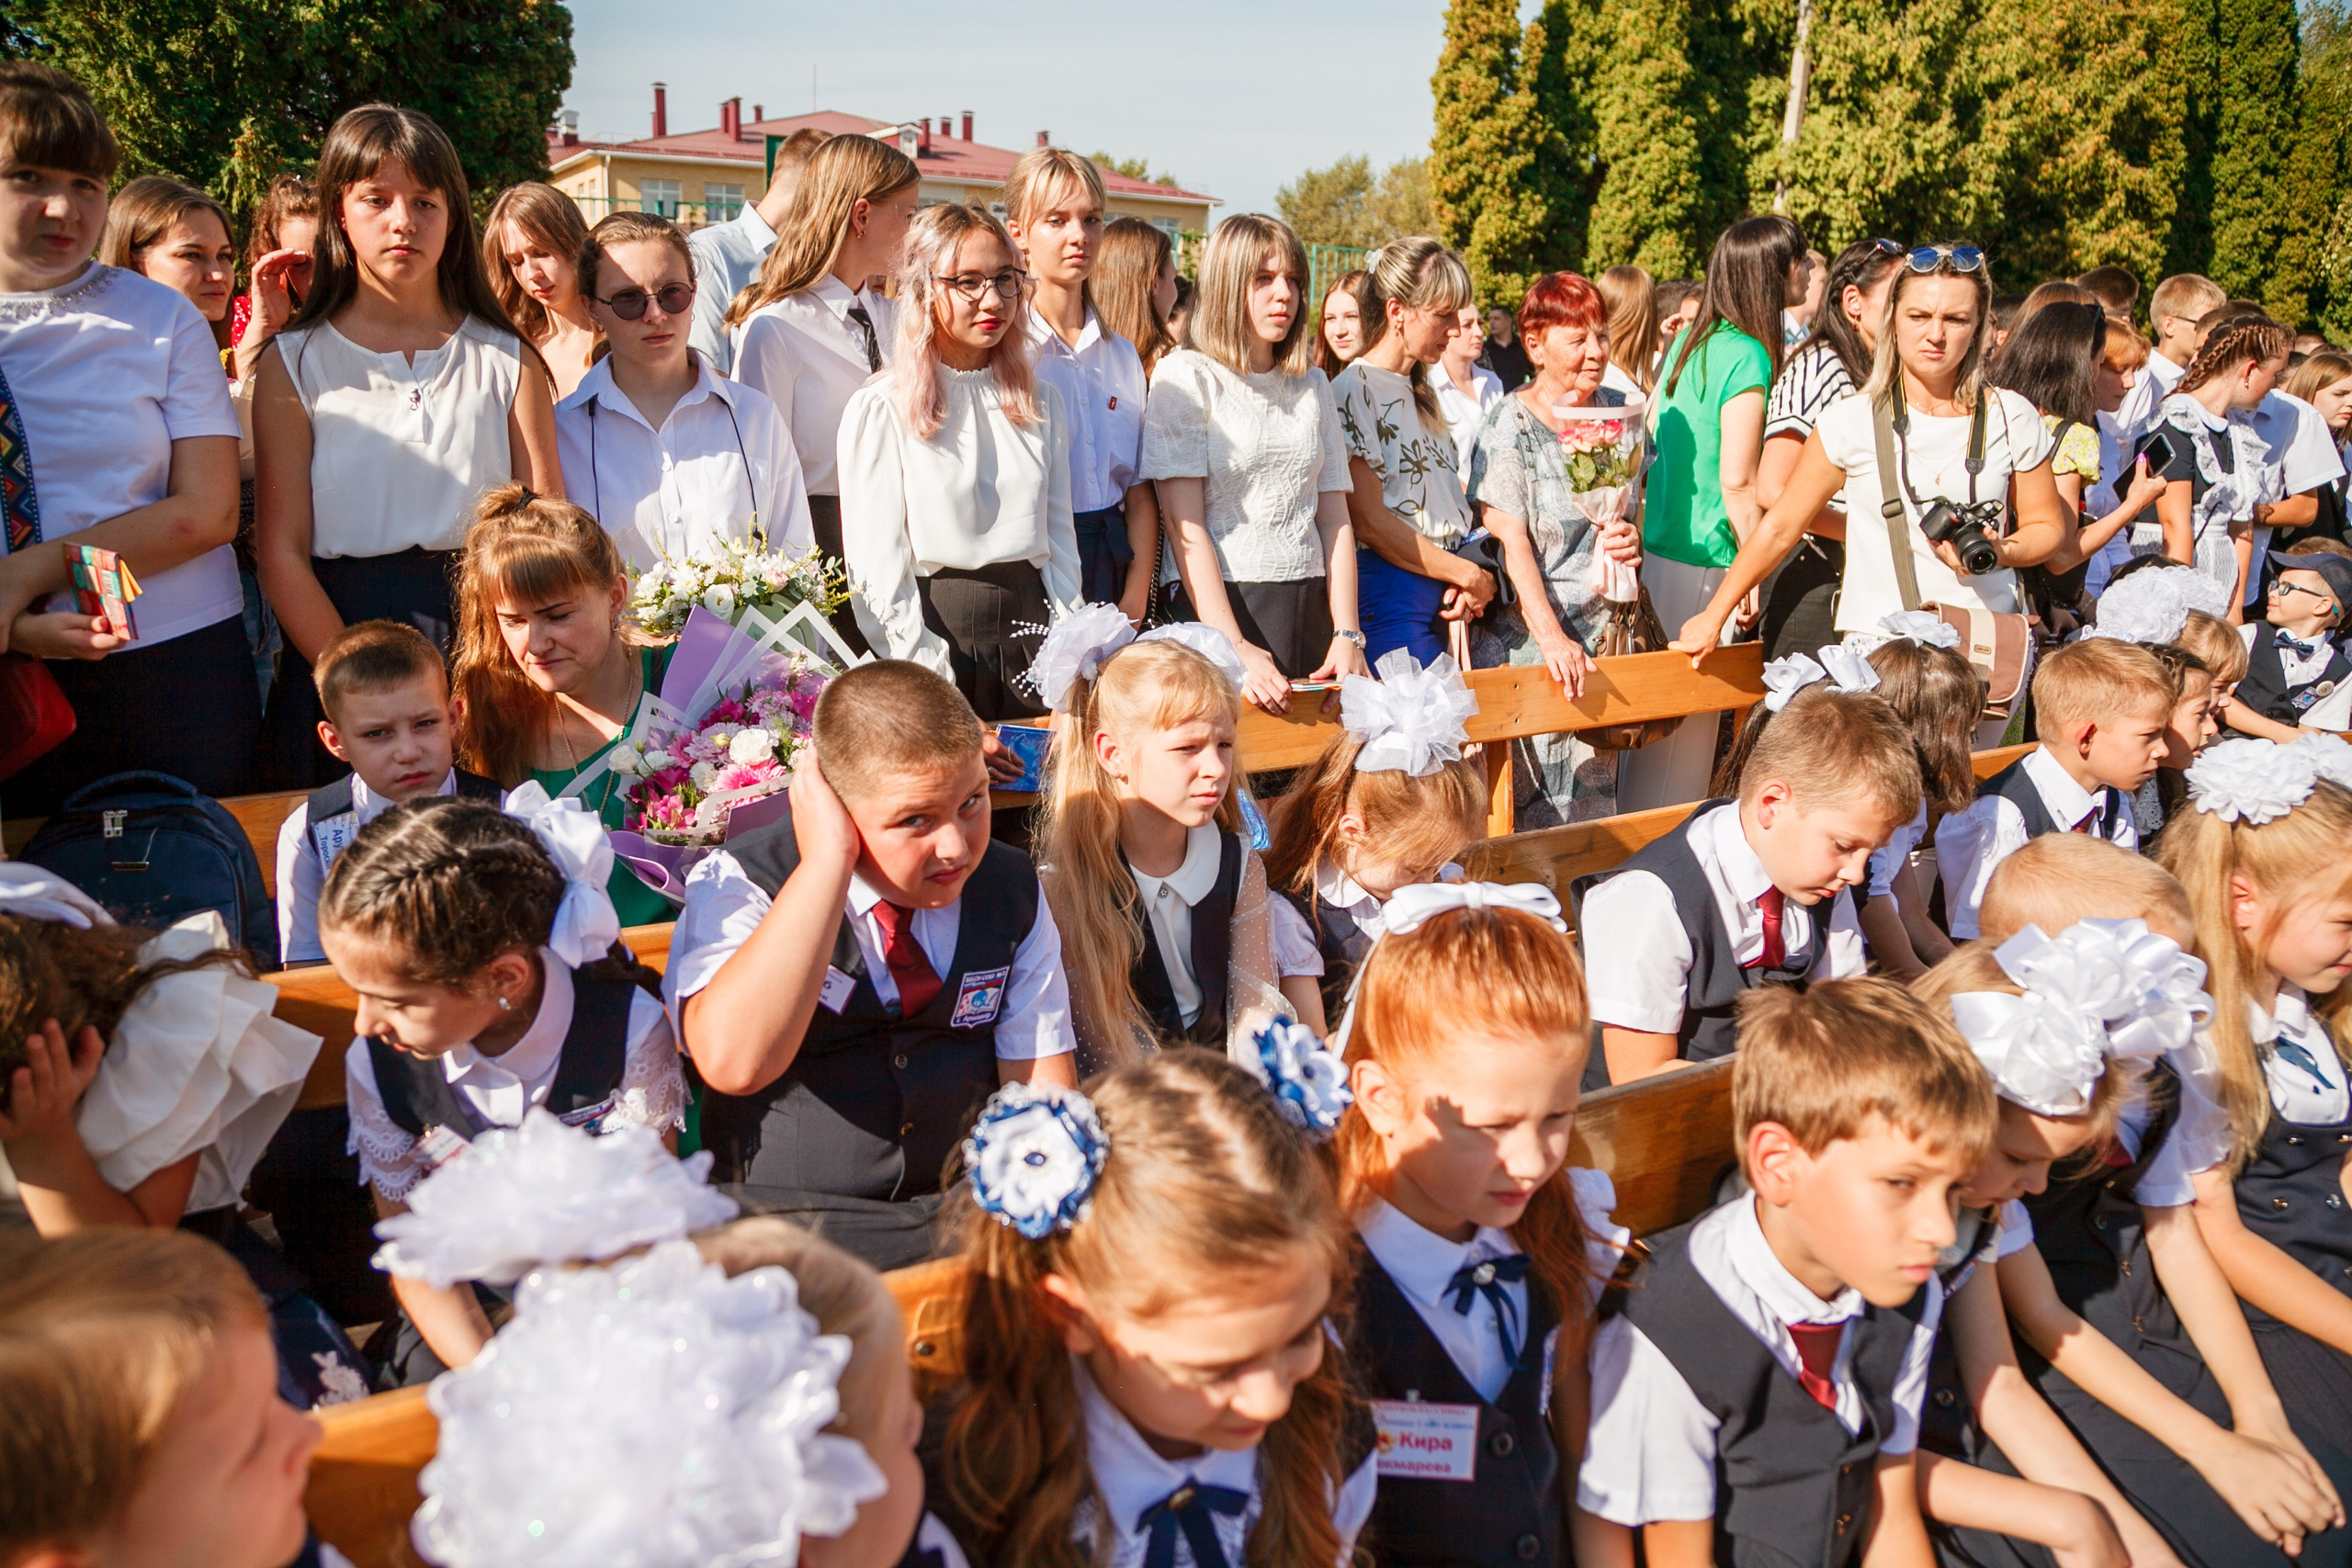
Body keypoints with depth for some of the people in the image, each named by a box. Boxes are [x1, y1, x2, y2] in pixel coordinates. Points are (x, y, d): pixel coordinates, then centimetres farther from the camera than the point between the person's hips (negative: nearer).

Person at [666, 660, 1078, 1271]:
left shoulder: (1012, 891, 3)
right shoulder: (739, 884, -9)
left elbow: (1042, 1094, 4)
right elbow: (733, 1063, -29)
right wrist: (827, 860, -26)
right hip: (785, 1220, -3)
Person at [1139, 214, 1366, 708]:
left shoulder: (1312, 385, 16)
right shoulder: (1186, 376, -1)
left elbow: (1335, 518, 12)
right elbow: (1185, 526, -10)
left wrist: (1348, 635, -2)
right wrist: (1234, 648, -19)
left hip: (1310, 607, 5)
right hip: (1218, 603, -5)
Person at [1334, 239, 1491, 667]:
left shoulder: (1421, 393, 18)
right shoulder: (1353, 391, -9)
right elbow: (1371, 523, -15)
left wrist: (1467, 578, -2)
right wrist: (1471, 575, -9)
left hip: (1448, 596, 8)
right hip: (1392, 596, -8)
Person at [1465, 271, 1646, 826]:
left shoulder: (1617, 410, 8)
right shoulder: (1510, 424, -9)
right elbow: (1511, 541, -15)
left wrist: (1630, 536, -4)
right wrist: (1552, 638, -24)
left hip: (1604, 627, 5)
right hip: (1524, 631, -5)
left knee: (1595, 793, 7)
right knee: (1531, 800, -4)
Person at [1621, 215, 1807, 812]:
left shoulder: (1686, 341, 10)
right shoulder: (1749, 357, -14)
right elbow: (1737, 483, -17)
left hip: (1654, 543, 8)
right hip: (1699, 561, -8)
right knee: (1683, 727, -1)